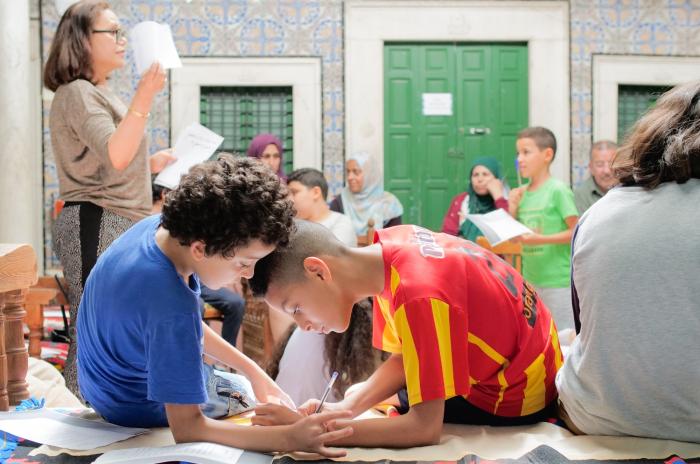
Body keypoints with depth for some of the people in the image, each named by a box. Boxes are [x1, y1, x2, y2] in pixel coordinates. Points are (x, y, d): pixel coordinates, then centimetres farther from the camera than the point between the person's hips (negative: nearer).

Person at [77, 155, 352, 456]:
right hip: (139, 409, -7)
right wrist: (289, 439, -44)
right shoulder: (171, 306, -42)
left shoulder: (158, 227, -17)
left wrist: (252, 370, -1)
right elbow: (186, 428, -38)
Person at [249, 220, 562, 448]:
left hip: (518, 396, -7)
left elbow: (425, 428, -33)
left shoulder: (419, 294, -35)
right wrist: (345, 407, -15)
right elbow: (403, 357, 0)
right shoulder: (391, 244, -11)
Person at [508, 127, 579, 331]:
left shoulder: (558, 190, -12)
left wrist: (541, 239, -21)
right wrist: (512, 210, -3)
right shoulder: (522, 193, 6)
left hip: (558, 279, -6)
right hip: (530, 278, 7)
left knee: (562, 336, 3)